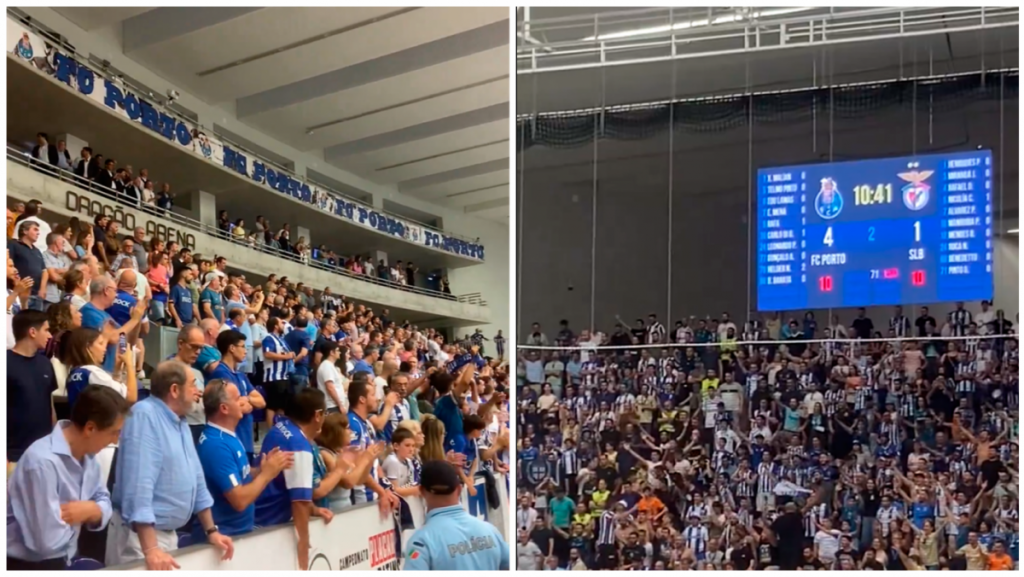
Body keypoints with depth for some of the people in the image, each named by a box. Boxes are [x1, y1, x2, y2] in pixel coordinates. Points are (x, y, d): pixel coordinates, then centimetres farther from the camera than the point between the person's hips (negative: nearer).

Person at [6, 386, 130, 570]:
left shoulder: (86, 455, -1)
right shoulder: (42, 461, -26)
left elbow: (104, 502, 6)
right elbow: (49, 541, -27)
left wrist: (90, 510, -14)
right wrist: (86, 511, -11)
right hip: (25, 566, -7)